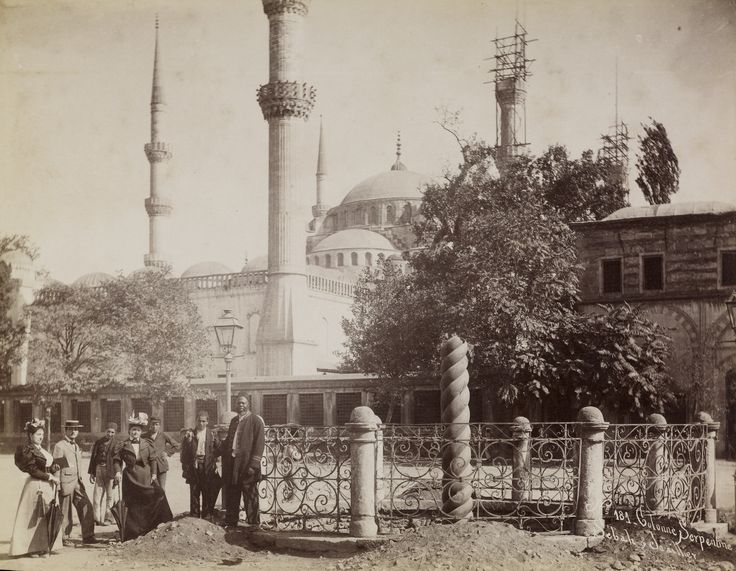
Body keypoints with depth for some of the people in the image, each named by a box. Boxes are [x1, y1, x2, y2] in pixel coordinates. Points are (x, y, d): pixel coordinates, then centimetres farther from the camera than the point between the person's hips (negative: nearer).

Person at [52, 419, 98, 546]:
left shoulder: (76, 446, 18)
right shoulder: (59, 446, -7)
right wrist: (59, 485, -14)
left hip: (77, 482, 7)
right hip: (66, 482, -7)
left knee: (87, 507, 1)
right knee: (65, 512, 1)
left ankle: (88, 536, 6)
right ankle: (65, 538, 12)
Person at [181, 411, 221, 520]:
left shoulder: (212, 434, 6)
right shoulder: (190, 434, 6)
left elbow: (219, 449, 4)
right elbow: (184, 452, 3)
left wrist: (212, 458, -8)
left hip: (208, 468, 0)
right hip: (193, 467, 0)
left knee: (208, 495, 3)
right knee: (194, 494, 4)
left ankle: (207, 517, 10)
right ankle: (194, 518, 11)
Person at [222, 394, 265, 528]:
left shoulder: (255, 420, -4)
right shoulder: (233, 421, 16)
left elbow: (259, 443, -10)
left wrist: (253, 465, -16)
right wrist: (225, 461, 12)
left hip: (246, 464, -6)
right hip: (232, 464, 6)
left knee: (250, 496, 0)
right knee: (231, 496, 9)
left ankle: (253, 523, 6)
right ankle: (231, 522, 17)